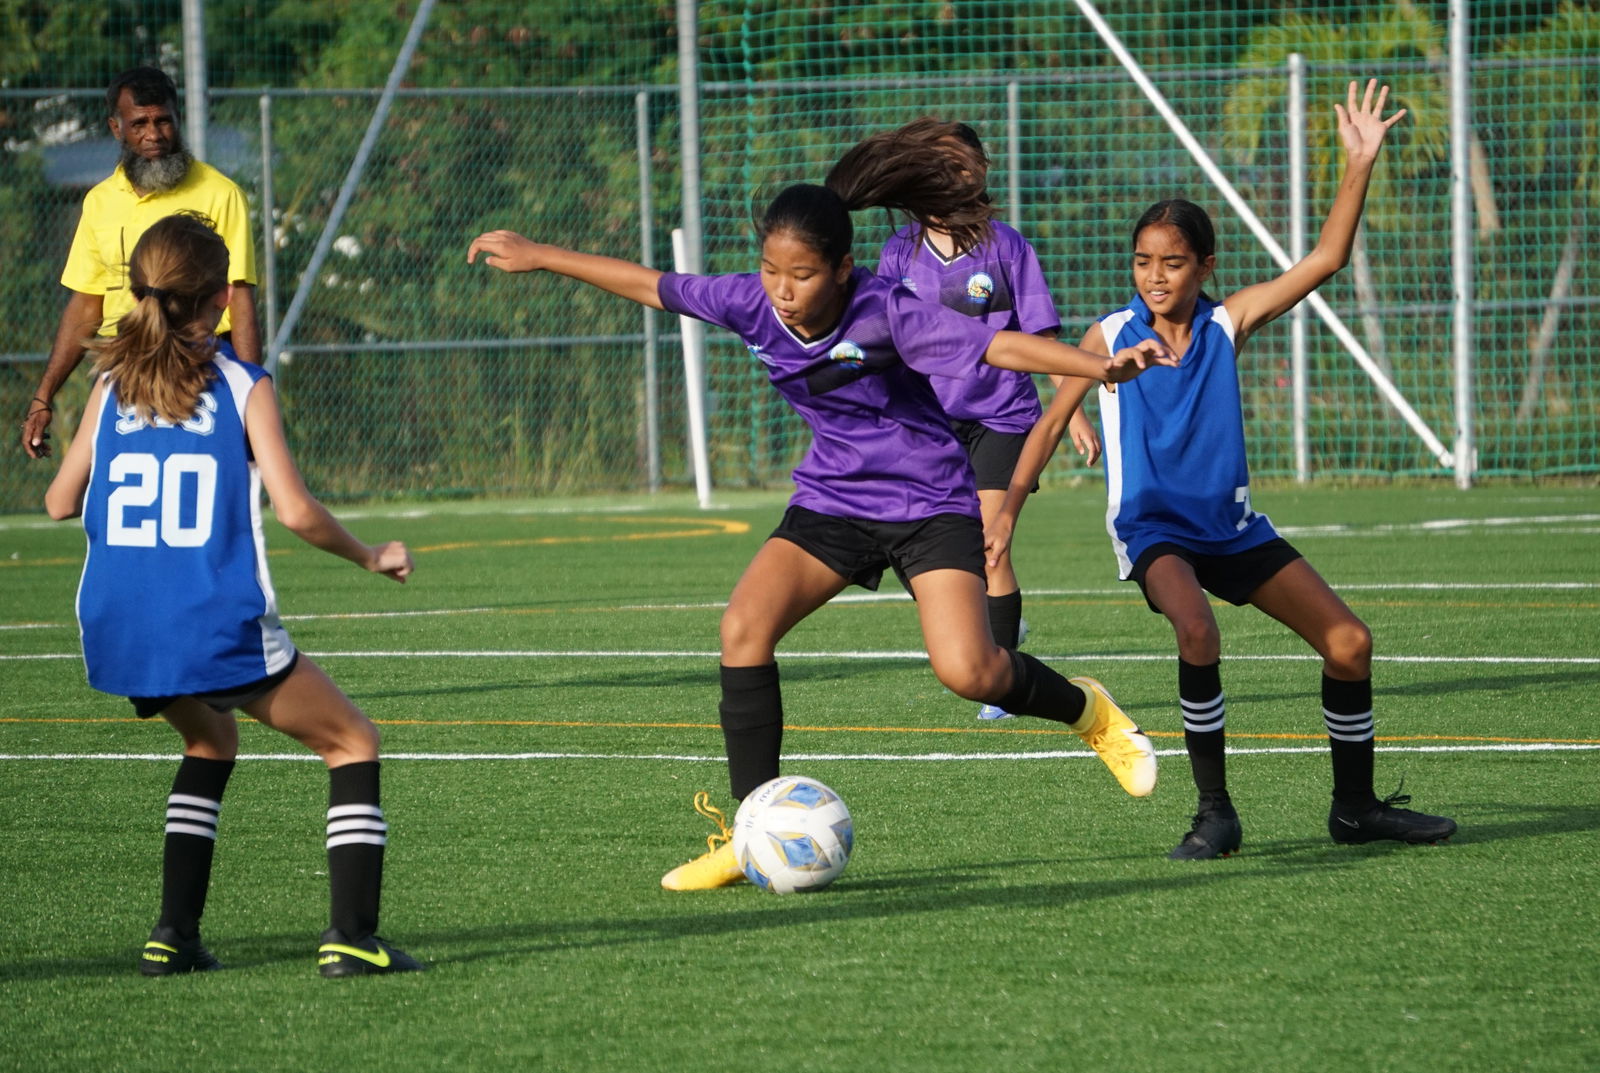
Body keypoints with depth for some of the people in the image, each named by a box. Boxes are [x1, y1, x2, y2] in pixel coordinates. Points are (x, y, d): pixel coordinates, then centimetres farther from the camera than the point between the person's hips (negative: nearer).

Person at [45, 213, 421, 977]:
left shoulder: (113, 386, 8)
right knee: (352, 744, 11)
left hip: (122, 631, 5)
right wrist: (370, 557, 5)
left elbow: (60, 503, 15)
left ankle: (175, 932, 22)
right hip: (220, 628, -5)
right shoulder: (243, 387, -3)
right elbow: (295, 510, -11)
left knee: (210, 741, 33)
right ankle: (352, 935, -4)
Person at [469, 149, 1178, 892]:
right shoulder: (751, 305, -11)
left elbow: (998, 346, -32)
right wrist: (537, 257, 9)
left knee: (967, 671, -22)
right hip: (831, 499, 5)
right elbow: (651, 286, 2)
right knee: (744, 627, -18)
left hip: (929, 502, -5)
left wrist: (1104, 367, -46)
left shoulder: (884, 314, -25)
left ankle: (1084, 710, 12)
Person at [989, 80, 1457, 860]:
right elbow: (1053, 419, 0)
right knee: (1198, 633, -33)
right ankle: (1215, 813, -20)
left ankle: (1355, 806, 16)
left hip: (1231, 525, 4)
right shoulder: (1110, 338, -6)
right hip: (1152, 529, -4)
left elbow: (1324, 261, -8)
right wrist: (1008, 508, -7)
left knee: (1347, 641, -2)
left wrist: (1359, 166, -17)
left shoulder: (1227, 323, -3)